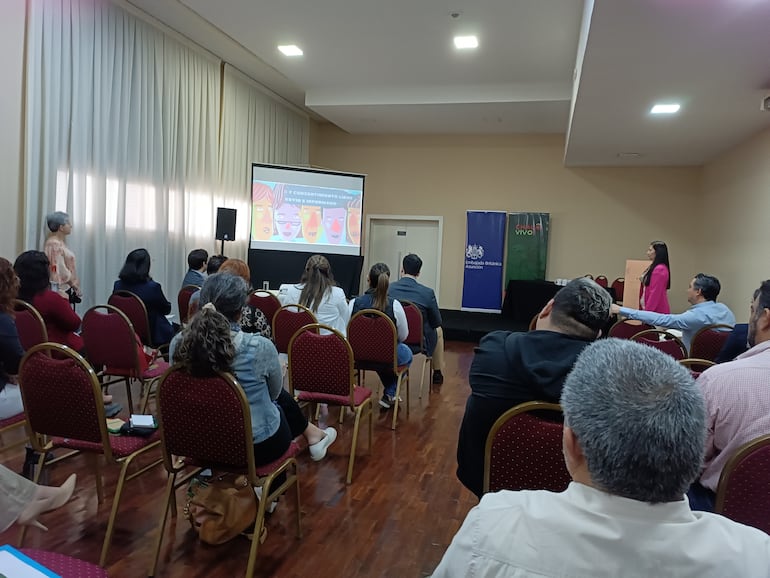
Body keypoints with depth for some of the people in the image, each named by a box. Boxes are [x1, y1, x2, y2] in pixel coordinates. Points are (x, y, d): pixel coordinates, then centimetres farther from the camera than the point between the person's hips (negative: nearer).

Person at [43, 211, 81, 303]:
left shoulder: (60, 242, 12)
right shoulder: (54, 244, -15)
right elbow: (59, 270, -18)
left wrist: (74, 285, 12)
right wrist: (74, 284, -11)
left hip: (66, 288, 9)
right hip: (61, 289, -9)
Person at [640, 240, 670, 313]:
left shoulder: (659, 270, -16)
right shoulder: (654, 267, 13)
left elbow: (655, 293, -19)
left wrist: (647, 311, -18)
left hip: (657, 311, -9)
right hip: (652, 310, 9)